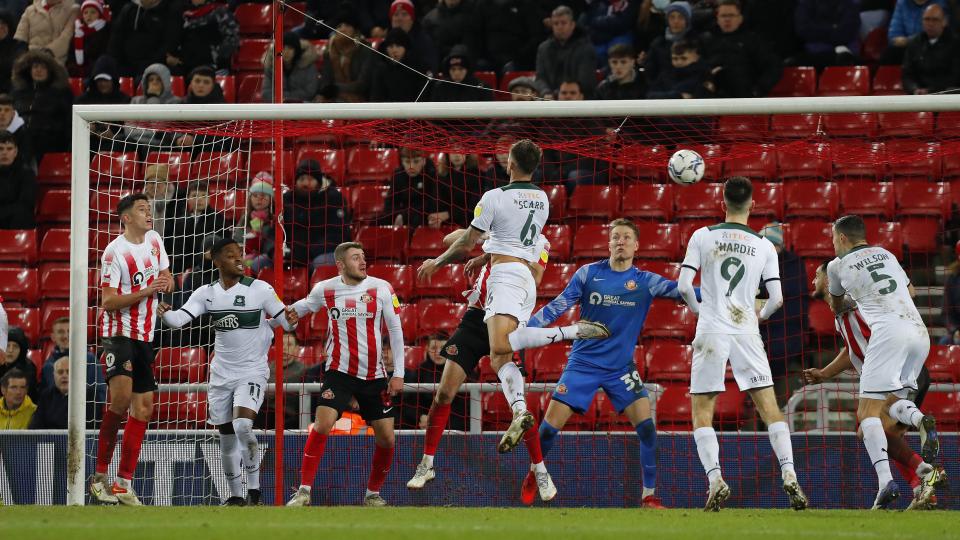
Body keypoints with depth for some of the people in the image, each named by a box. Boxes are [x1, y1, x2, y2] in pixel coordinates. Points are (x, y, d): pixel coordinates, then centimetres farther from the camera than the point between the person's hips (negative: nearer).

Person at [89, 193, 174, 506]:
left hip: (145, 336, 8)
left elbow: (165, 272, 25)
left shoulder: (154, 240, 10)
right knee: (122, 397, -26)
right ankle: (100, 475, -15)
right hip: (118, 331, -8)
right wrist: (146, 292, -24)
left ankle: (124, 485, 9)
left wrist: (167, 280, 1)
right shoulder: (115, 252, -13)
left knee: (144, 407, 4)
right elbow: (108, 301, -16)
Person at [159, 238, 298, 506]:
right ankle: (236, 495, 23)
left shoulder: (260, 289, -6)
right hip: (221, 373, 4)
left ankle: (254, 488, -11)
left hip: (252, 372, -4)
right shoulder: (207, 293, 2)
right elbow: (180, 318, -7)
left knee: (242, 425, -25)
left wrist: (290, 320, -27)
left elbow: (284, 321, -4)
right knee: (227, 437, 8)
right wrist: (165, 313, -29)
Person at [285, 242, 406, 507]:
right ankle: (304, 491, -12)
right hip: (339, 373, -1)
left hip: (375, 376, 1)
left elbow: (395, 330, 0)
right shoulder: (325, 290, -3)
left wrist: (398, 373, -3)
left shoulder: (382, 288, -5)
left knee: (386, 438, 0)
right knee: (322, 425, -20)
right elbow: (302, 307, 18)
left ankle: (373, 493, 21)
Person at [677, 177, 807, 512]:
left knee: (701, 411, 5)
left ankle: (715, 480, -11)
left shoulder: (702, 236, 0)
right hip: (746, 331, 1)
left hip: (711, 331, -1)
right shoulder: (764, 246, 4)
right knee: (769, 407, 5)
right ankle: (789, 475, -8)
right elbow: (777, 298, 1)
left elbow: (684, 286, -5)